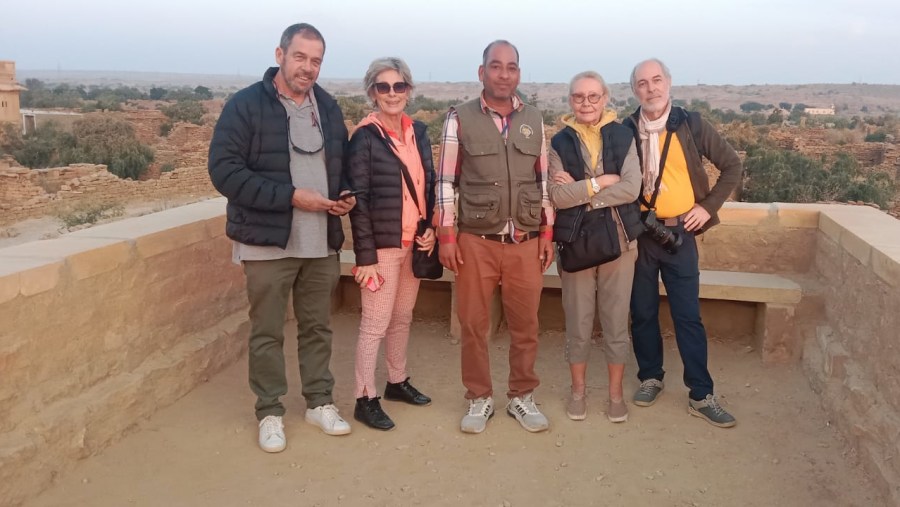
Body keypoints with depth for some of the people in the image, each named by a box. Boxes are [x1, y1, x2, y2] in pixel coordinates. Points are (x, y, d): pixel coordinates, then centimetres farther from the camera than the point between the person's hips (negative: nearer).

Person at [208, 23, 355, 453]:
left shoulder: (328, 106, 9)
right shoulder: (246, 105, -8)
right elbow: (224, 170, -16)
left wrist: (344, 195, -2)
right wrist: (290, 196, -20)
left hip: (321, 242, 5)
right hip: (267, 241, -4)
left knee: (317, 327, 14)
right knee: (267, 332, 6)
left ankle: (319, 402, 29)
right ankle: (269, 413, 22)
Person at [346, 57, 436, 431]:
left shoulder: (418, 132, 9)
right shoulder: (365, 137, -9)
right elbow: (358, 199, -13)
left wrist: (431, 229, 1)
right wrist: (365, 256, -16)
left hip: (414, 244, 6)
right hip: (383, 246, -6)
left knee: (402, 318, 17)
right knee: (375, 324, -1)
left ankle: (397, 382, 33)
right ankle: (365, 400, 11)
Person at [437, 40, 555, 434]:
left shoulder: (534, 120, 8)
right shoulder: (460, 118, -1)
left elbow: (544, 180, 12)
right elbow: (446, 182, -1)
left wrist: (548, 233, 8)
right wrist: (446, 236, -6)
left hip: (526, 242, 3)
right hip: (476, 240, -2)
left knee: (525, 324, 9)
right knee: (473, 324, 7)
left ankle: (522, 397, 26)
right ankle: (479, 398, 23)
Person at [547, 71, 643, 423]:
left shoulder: (623, 137, 1)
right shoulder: (560, 142, 1)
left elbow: (632, 188, -12)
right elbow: (557, 196, -10)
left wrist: (579, 190, -14)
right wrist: (601, 182, -14)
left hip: (619, 239, 0)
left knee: (616, 321, 8)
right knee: (577, 321, 10)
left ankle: (616, 393, 23)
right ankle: (578, 390, 26)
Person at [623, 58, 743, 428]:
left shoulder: (691, 125, -1)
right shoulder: (625, 130, 0)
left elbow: (732, 165, 6)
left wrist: (709, 206, -2)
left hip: (680, 233, -1)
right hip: (637, 234, 1)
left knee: (688, 316, 2)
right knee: (642, 313, 10)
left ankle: (701, 395, 9)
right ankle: (650, 377, 27)